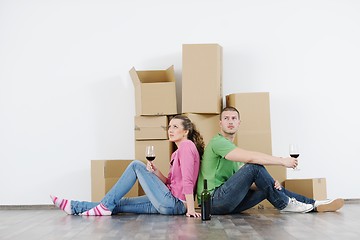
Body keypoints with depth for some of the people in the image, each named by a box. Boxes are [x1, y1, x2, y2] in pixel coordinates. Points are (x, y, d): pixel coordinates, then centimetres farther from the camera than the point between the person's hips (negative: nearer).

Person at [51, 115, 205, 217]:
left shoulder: (187, 145, -9)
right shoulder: (177, 153, 21)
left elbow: (187, 180, -18)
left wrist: (190, 209, -23)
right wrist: (155, 172, -4)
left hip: (175, 204, -9)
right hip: (171, 202, 9)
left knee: (136, 165, -9)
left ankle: (106, 206, -4)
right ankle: (74, 207, 10)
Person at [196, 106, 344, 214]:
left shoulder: (232, 148, 22)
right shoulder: (217, 142, -9)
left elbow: (245, 181, 13)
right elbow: (250, 157, -23)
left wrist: (270, 183, -7)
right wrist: (282, 161, -14)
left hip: (226, 202, 9)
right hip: (213, 200, -9)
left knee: (271, 188, 3)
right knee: (254, 167, -20)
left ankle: (313, 205, 7)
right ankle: (285, 204, -5)